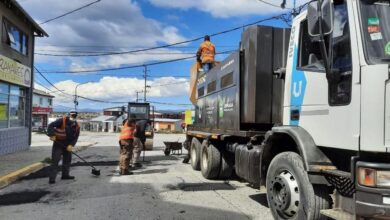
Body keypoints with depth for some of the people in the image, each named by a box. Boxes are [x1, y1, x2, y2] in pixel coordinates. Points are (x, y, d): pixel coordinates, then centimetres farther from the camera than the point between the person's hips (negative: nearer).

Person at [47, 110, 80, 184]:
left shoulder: (77, 126, -1)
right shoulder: (62, 120, -16)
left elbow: (75, 137, -2)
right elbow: (51, 126, -18)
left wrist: (71, 145, -16)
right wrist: (52, 135, -30)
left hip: (67, 145, 6)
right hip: (58, 143, -6)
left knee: (67, 159, 13)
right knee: (55, 160, -9)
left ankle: (65, 174, 27)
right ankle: (52, 178, -7)